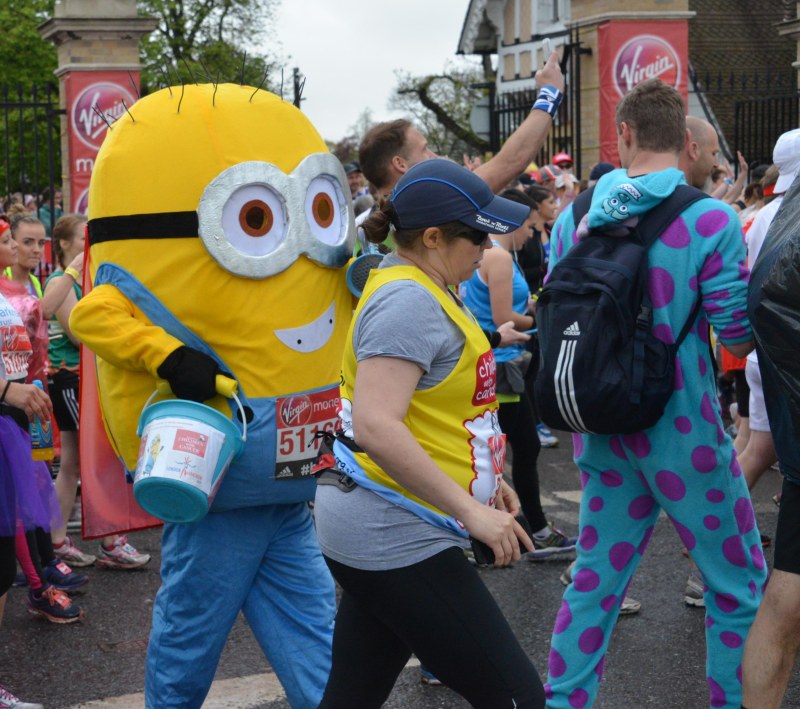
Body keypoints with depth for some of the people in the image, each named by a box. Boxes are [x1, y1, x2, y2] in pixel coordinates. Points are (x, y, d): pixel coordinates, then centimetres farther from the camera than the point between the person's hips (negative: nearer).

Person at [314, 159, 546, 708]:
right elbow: (375, 427, -28)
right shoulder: (408, 302, -18)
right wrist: (471, 510, -26)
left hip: (379, 532, 10)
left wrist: (482, 475, 18)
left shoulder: (422, 291, 14)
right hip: (394, 538, -10)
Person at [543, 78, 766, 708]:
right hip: (682, 431, -5)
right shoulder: (710, 219, -15)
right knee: (739, 584, 11)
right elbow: (740, 335, -13)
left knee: (595, 579, 17)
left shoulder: (576, 218, 0)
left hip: (604, 428, 5)